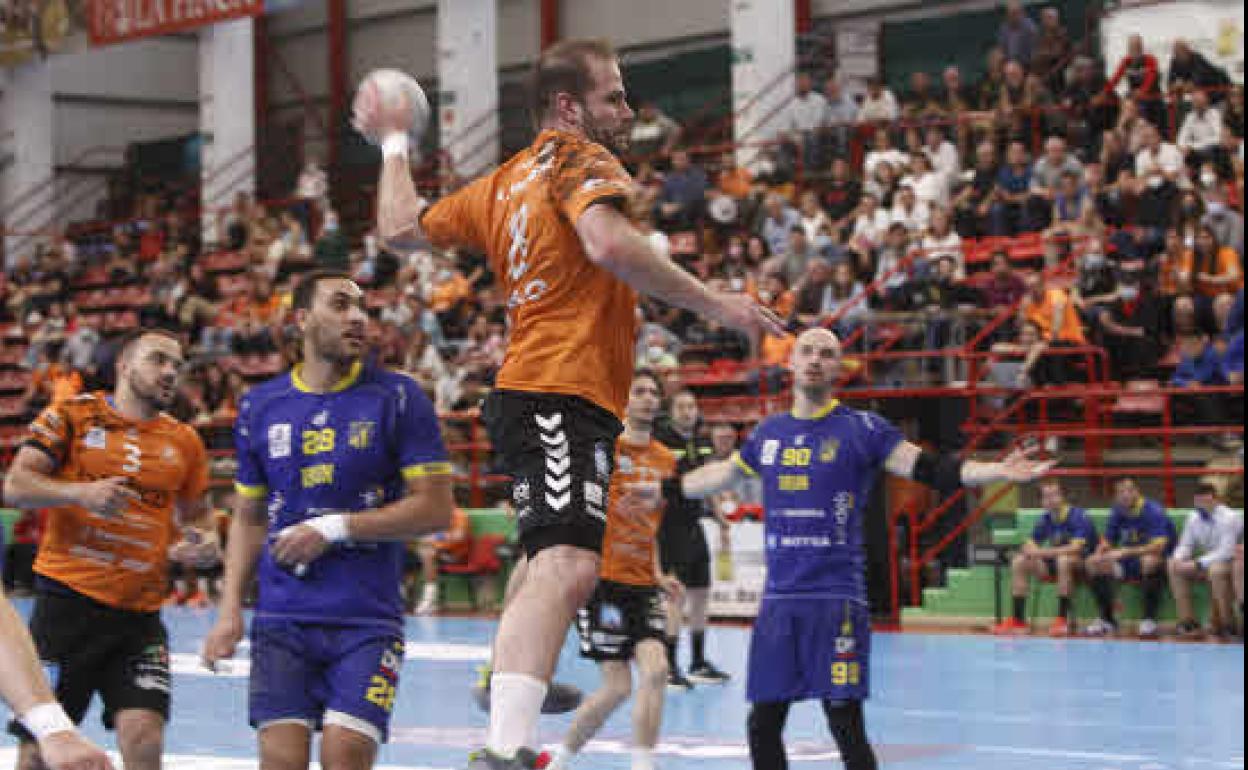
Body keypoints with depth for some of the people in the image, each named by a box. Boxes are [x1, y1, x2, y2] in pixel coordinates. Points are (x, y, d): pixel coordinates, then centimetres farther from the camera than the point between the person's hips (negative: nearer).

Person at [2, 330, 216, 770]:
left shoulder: (185, 442, 13)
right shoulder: (71, 417, 2)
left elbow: (196, 514, 24)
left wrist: (201, 541, 1)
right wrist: (80, 493, -20)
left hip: (140, 614, 3)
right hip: (67, 599, -3)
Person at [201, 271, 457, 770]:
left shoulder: (397, 398, 0)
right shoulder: (259, 406, 10)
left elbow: (436, 509, -4)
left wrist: (335, 528, -10)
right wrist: (231, 609, 7)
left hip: (367, 618, -2)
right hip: (281, 617, 2)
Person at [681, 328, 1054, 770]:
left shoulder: (861, 429, -1)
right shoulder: (769, 432, 12)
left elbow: (927, 468, -6)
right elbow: (723, 474, 29)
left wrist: (1000, 471, -19)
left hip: (837, 599, -4)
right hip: (778, 597, 5)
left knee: (846, 727, -6)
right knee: (763, 725, 7)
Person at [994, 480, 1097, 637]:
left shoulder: (1078, 516, -17)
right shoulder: (1045, 520, 3)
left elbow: (1076, 548, -29)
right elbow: (1029, 545, 6)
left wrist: (1043, 552, -32)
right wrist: (1031, 550, -21)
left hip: (1082, 565, -7)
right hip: (1054, 565, 7)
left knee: (1064, 560, -39)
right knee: (1019, 562, -7)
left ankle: (1063, 620, -36)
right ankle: (1018, 621, -9)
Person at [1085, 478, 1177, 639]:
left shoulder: (1153, 511, -18)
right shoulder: (1118, 512, 2)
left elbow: (1159, 546, -30)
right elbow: (1107, 541, 12)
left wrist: (1125, 552, -35)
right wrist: (1099, 554, -12)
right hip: (1130, 564, 7)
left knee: (1150, 560, -40)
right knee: (1093, 564, -7)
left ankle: (1150, 619, -30)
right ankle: (1107, 619, -1)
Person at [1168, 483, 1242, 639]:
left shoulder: (1229, 518, -21)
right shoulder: (1194, 517, -1)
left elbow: (1226, 551, -29)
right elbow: (1186, 544, 7)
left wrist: (1197, 564, -34)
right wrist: (1178, 559, -17)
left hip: (1230, 563, -7)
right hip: (1205, 563, 7)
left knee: (1215, 570, -39)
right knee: (1173, 566, -9)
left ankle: (1228, 625, -26)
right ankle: (1188, 621, -9)